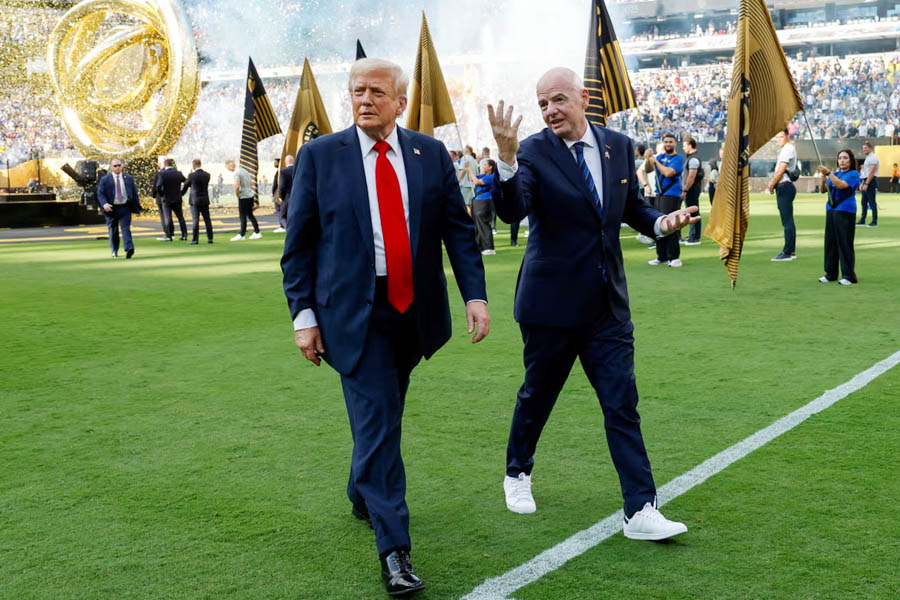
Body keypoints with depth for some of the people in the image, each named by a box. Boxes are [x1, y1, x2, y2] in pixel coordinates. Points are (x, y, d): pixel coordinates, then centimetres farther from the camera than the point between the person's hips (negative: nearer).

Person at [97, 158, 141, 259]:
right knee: (113, 231, 7)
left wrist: (137, 207, 9)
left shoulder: (129, 178, 10)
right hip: (111, 208, 0)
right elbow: (100, 194, -2)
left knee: (125, 228, -12)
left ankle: (129, 248, -24)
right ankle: (114, 251, 19)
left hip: (125, 208, 0)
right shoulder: (104, 179, 3)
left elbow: (134, 193, 13)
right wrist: (104, 204, -20)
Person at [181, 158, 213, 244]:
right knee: (207, 220, 9)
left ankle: (195, 239, -3)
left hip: (195, 201, -4)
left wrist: (181, 194, 23)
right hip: (205, 200, 4)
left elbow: (185, 186, 2)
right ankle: (210, 238, 10)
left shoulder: (192, 175, -12)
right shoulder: (207, 175, 1)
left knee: (196, 220, -3)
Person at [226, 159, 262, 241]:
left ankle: (242, 235, 1)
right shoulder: (244, 170, 13)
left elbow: (237, 186, -24)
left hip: (243, 197, -8)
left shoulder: (237, 173, -15)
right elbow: (251, 183, 20)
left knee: (243, 216, -3)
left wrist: (237, 195, -9)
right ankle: (257, 232, 17)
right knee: (250, 215, 15)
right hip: (250, 195, 8)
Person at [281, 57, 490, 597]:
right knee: (377, 422, -7)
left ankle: (363, 493, 45)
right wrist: (304, 315, -5)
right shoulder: (320, 156, -2)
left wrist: (475, 295, -8)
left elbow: (458, 229, 3)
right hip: (354, 311, -3)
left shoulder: (431, 153, 4)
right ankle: (394, 549, -2)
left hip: (413, 309, 3)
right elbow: (299, 243, 0)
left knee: (386, 413, 18)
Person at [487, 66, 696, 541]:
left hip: (607, 304, 3)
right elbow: (511, 211, -26)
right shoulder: (532, 152, -10)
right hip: (551, 302, -3)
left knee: (622, 405, 0)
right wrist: (507, 158, -41)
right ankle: (517, 473, 39)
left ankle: (641, 511, 3)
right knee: (537, 396, 14)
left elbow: (631, 207, 16)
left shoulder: (618, 146, 4)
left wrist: (661, 222, -5)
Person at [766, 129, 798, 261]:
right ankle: (791, 250, 18)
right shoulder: (788, 149, 20)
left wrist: (771, 186, -6)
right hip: (785, 187, 11)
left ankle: (787, 253, -11)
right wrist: (773, 183, 10)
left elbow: (781, 171, -16)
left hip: (784, 187, -11)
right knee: (788, 221, 13)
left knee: (787, 221, -10)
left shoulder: (788, 149, -12)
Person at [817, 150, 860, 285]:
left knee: (845, 243, -6)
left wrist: (828, 173, -24)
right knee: (830, 242, 9)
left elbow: (841, 185, -22)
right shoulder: (835, 173, 14)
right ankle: (830, 274, 17)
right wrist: (824, 176, -1)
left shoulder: (853, 174, -5)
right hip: (831, 210, 7)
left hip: (845, 211, -7)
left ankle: (849, 276, 0)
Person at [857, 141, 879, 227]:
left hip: (871, 181, -10)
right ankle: (862, 220, 16)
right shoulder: (867, 158, 19)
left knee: (871, 201, -8)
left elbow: (872, 172, -19)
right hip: (866, 181, 10)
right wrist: (862, 183, 17)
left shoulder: (873, 158, -12)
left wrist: (866, 184, -21)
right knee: (864, 202, 11)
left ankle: (874, 221, -5)